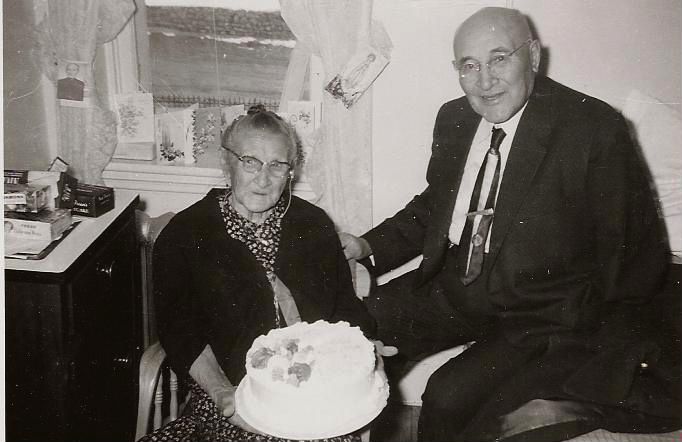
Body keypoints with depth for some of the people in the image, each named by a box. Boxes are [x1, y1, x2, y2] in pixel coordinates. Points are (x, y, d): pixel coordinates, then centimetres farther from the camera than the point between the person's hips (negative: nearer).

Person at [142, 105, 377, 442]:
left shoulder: (315, 226, 11)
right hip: (231, 406, -2)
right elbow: (183, 335, -3)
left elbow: (346, 309, 11)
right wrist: (223, 393, -17)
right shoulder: (182, 235, 2)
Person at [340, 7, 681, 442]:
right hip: (451, 293, 6)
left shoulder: (595, 128, -14)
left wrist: (590, 353, -18)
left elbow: (636, 256, -10)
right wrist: (369, 247, -2)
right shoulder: (454, 119, 3)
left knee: (448, 397, -23)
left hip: (538, 317, -5)